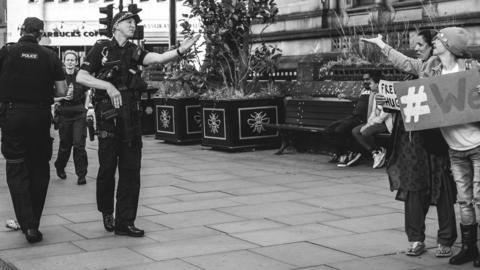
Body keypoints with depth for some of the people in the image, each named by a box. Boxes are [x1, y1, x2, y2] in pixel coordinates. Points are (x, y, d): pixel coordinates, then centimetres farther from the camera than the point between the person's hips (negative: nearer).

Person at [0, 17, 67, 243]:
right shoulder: (49, 56, 0)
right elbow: (62, 91, -1)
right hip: (40, 116, 1)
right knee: (39, 169, 14)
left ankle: (28, 224, -9)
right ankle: (32, 222, 22)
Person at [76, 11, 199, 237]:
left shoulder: (133, 51, 11)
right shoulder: (101, 49, 0)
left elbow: (158, 58, -7)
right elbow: (80, 77, -6)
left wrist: (180, 50, -25)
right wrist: (108, 85, -19)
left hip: (131, 118, 4)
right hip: (108, 117, -4)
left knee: (131, 170, 1)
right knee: (107, 168, 3)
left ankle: (125, 222, 6)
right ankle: (107, 213, 27)